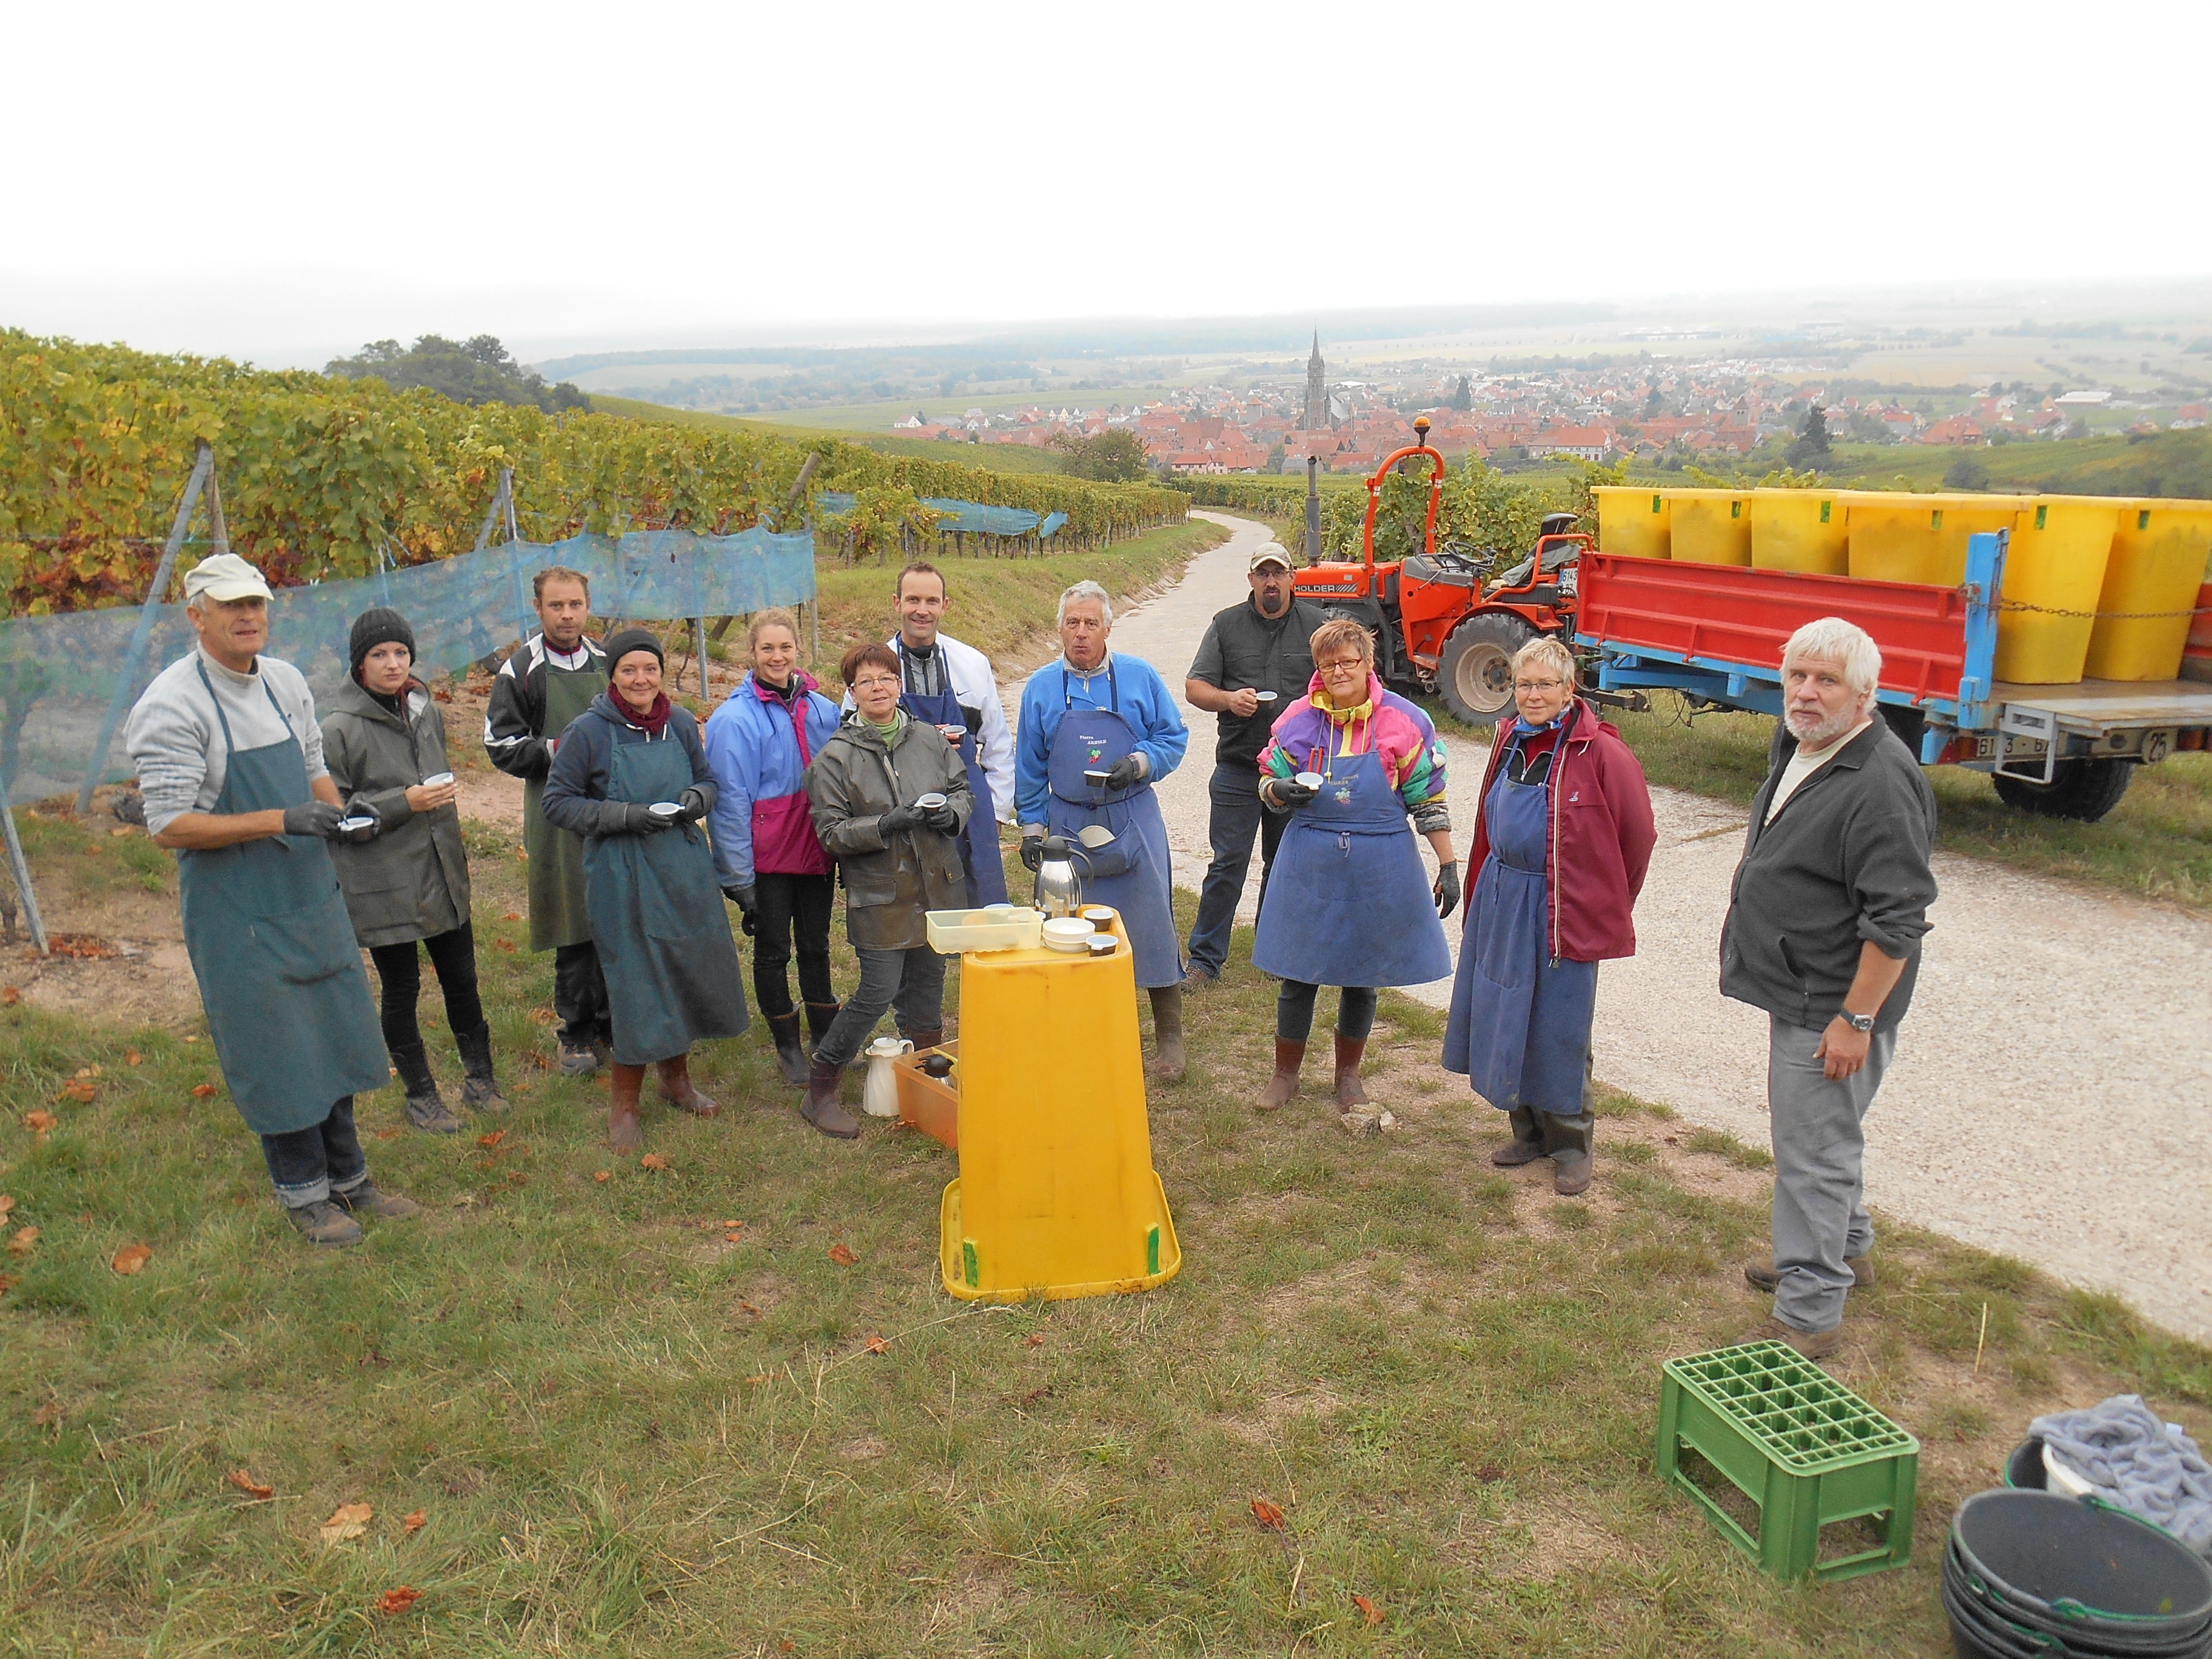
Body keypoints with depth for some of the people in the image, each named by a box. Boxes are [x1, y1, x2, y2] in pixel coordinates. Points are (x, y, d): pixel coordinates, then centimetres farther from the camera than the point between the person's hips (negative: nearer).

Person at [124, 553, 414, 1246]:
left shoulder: (287, 681, 6)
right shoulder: (173, 703, -16)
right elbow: (171, 825, -19)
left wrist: (338, 816, -3)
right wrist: (280, 821, -26)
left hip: (310, 890, 7)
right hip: (234, 906, -7)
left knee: (332, 1036, 15)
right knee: (274, 1050, 4)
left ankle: (349, 1180, 30)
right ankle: (303, 1193, 22)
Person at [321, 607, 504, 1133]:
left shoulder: (425, 710, 6)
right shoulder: (340, 729, -13)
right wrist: (404, 803, -21)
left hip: (443, 875, 5)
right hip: (384, 886, -5)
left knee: (461, 979, 13)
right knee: (401, 991, 9)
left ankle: (479, 1078, 30)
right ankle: (420, 1095, 25)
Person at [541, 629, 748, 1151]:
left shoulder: (681, 723, 4)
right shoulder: (588, 731, -10)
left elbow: (706, 778, 17)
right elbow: (558, 804, -8)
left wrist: (696, 798, -8)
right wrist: (627, 816, -20)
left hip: (685, 867, 5)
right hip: (623, 874, -5)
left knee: (691, 970, 13)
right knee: (636, 985, -2)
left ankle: (676, 1078, 36)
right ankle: (623, 1105, 16)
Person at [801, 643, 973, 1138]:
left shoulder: (930, 738, 4)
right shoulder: (835, 757, -7)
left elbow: (964, 790, 14)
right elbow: (832, 832, -9)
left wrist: (950, 812, -9)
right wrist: (886, 825, -22)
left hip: (938, 887, 4)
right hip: (879, 896, -4)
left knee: (929, 982, 14)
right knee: (879, 991, -6)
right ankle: (819, 1091, 9)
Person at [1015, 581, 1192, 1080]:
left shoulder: (1140, 677, 1)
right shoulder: (1041, 687, 5)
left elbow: (1174, 737, 4)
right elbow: (1030, 767, 9)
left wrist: (1139, 763, -14)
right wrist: (1032, 828, 6)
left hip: (1134, 822, -1)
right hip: (1069, 827, 2)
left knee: (1151, 924, -1)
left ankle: (1169, 1037, 12)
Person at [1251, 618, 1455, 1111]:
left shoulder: (1403, 722, -5)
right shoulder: (1298, 720, -1)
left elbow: (1428, 798, 0)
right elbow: (1268, 782, 8)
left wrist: (1448, 866, -1)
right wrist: (1281, 792, -17)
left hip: (1380, 865, 0)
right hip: (1310, 863, 1)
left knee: (1363, 974, 12)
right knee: (1298, 971, 6)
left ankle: (1348, 1074, 32)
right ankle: (1286, 1072, 25)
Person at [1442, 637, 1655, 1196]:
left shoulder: (1600, 752, -15)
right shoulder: (1509, 740, 5)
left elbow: (1638, 834, -7)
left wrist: (1606, 902, 2)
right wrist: (1483, 891, 16)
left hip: (1562, 910, -6)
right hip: (1501, 900, 7)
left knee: (1557, 1029, 3)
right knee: (1503, 1018, 13)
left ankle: (1571, 1146, 21)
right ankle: (1529, 1130, 31)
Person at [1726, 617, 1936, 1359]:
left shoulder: (1881, 783, -25)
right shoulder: (1796, 747, 7)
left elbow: (1897, 922, -26)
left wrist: (1856, 1019, -24)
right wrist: (1745, 939, 24)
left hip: (1835, 1004, -10)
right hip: (1794, 990, 10)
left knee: (1813, 1152, -2)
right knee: (1818, 1132, 25)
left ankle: (1808, 1315, 9)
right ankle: (1846, 1250, 44)